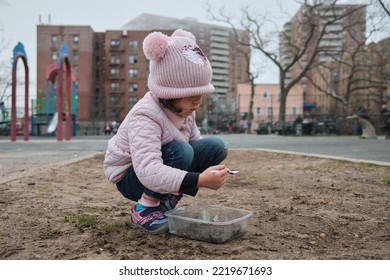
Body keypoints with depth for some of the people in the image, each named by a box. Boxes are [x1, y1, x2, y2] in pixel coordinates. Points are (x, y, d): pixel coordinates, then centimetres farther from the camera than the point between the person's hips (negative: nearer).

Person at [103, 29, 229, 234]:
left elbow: (195, 139, 1)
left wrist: (207, 167, -21)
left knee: (216, 146, -12)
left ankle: (167, 201, -3)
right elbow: (148, 172, -45)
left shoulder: (183, 108, -8)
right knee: (181, 151, -35)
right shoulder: (145, 117, -33)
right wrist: (199, 180, -54)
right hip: (131, 176, -7)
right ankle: (145, 208, -16)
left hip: (162, 168, 8)